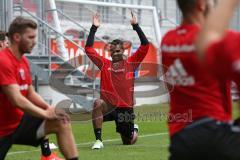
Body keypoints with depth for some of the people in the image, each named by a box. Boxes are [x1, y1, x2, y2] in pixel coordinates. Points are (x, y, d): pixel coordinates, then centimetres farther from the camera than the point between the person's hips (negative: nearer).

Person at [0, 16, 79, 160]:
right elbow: (17, 100, -27)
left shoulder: (24, 61, 7)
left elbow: (31, 94, 11)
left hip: (19, 120, 8)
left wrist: (49, 108, -7)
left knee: (62, 123, -5)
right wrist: (45, 114, -20)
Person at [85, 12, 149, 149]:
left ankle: (134, 128, 50)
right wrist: (94, 28, -2)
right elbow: (89, 49, 3)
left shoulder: (130, 63, 2)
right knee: (98, 103, -36)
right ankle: (98, 140, -30)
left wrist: (136, 26, -11)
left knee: (129, 142, 11)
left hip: (126, 108, 0)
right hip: (109, 106, 0)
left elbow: (145, 46, -5)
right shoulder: (105, 64, 6)